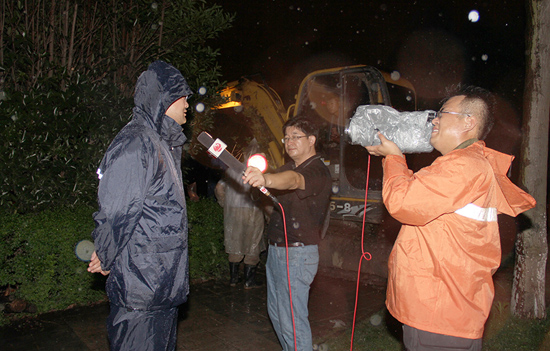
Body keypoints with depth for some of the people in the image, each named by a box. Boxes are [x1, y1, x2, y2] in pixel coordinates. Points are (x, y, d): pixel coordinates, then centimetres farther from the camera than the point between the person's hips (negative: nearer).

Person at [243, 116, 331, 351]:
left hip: (297, 254, -9)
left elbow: (293, 180, -39)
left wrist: (266, 179, -56)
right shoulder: (288, 167, 16)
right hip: (275, 250, 9)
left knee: (292, 320, -5)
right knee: (276, 312, 20)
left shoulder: (317, 171, -18)